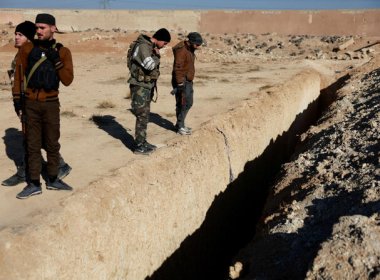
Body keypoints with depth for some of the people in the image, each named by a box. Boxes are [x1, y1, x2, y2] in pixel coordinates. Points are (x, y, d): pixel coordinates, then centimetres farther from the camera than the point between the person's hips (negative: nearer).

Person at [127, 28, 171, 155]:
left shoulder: (151, 47, 13)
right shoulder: (143, 46, -17)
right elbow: (150, 65, -30)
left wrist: (152, 86, 23)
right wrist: (157, 55, -11)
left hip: (147, 86, 9)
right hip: (140, 86, -9)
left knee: (145, 115, 14)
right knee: (142, 116, -6)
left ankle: (143, 141, 23)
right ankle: (139, 146, 0)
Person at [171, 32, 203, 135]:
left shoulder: (190, 49, 13)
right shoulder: (181, 50, -18)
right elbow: (178, 68, -23)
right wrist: (180, 84, -24)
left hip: (188, 81, 10)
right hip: (181, 82, -10)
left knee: (188, 103, 14)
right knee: (182, 104, -6)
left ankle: (180, 124, 24)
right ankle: (180, 127, 2)